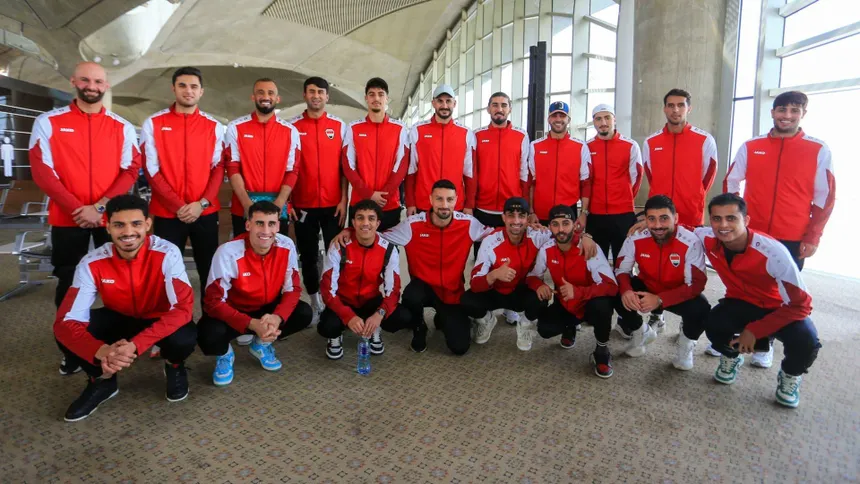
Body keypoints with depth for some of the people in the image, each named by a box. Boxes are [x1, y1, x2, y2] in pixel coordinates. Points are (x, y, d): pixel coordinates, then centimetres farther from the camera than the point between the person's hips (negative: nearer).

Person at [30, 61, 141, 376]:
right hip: (67, 218, 0)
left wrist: (100, 206, -14)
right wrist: (78, 208, -14)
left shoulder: (122, 127, 5)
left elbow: (130, 171, -2)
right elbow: (42, 171, -4)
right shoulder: (48, 122, 3)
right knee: (68, 284, 8)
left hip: (112, 218, 0)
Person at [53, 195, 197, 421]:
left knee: (184, 339, -35)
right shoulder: (92, 263, -21)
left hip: (161, 320, -2)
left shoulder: (167, 254, -29)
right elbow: (66, 321, -24)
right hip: (118, 318, 3)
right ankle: (102, 380, 6)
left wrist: (135, 344, -43)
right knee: (65, 333, -23)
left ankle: (174, 367, 4)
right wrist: (102, 351, -44)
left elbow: (183, 308, -32)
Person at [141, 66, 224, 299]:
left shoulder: (214, 126, 6)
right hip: (167, 213, -1)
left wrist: (202, 203, -10)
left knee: (209, 270, 7)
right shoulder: (153, 123, 3)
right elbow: (151, 170, -2)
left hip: (205, 212, 1)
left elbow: (219, 168, 2)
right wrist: (178, 206, -10)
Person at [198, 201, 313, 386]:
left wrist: (277, 317, -32)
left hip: (267, 309, 3)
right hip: (233, 312, -3)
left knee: (304, 313, -20)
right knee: (209, 336, -32)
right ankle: (225, 354, 8)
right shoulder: (228, 253, -27)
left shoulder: (287, 246, -18)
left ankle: (261, 345, 9)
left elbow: (292, 289, -11)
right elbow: (214, 301, -25)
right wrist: (253, 324, -38)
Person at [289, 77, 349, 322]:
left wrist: (344, 200, -3)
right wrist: (286, 200, -3)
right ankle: (315, 304, 22)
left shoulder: (340, 126, 6)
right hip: (303, 204, 1)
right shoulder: (292, 126, 5)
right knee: (308, 256, 8)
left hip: (333, 204, 0)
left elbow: (346, 166, 4)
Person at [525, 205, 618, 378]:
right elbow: (532, 276, -1)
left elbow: (611, 286, -32)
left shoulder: (589, 249, -26)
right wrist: (539, 285, -27)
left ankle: (602, 350, -7)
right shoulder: (546, 249, -14)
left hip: (590, 304, -3)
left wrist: (578, 291, -49)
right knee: (545, 329, -23)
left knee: (601, 304, -37)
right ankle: (570, 327, 15)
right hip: (564, 305, 3)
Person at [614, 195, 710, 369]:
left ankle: (686, 345, 5)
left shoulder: (691, 242, -28)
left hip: (679, 293, -2)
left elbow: (697, 284, -27)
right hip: (647, 287, 2)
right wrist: (626, 290, -37)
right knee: (618, 296, -24)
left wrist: (660, 299, -40)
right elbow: (621, 270, -12)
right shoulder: (635, 238, -21)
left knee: (701, 310, -32)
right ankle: (641, 333, 8)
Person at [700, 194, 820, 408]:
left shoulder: (773, 252, -32)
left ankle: (789, 377, 6)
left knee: (806, 343, -33)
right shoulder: (707, 239, -22)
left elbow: (801, 304, -24)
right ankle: (731, 356, 7)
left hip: (780, 309, -1)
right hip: (741, 303, 2)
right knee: (714, 325, -32)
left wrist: (754, 331, -26)